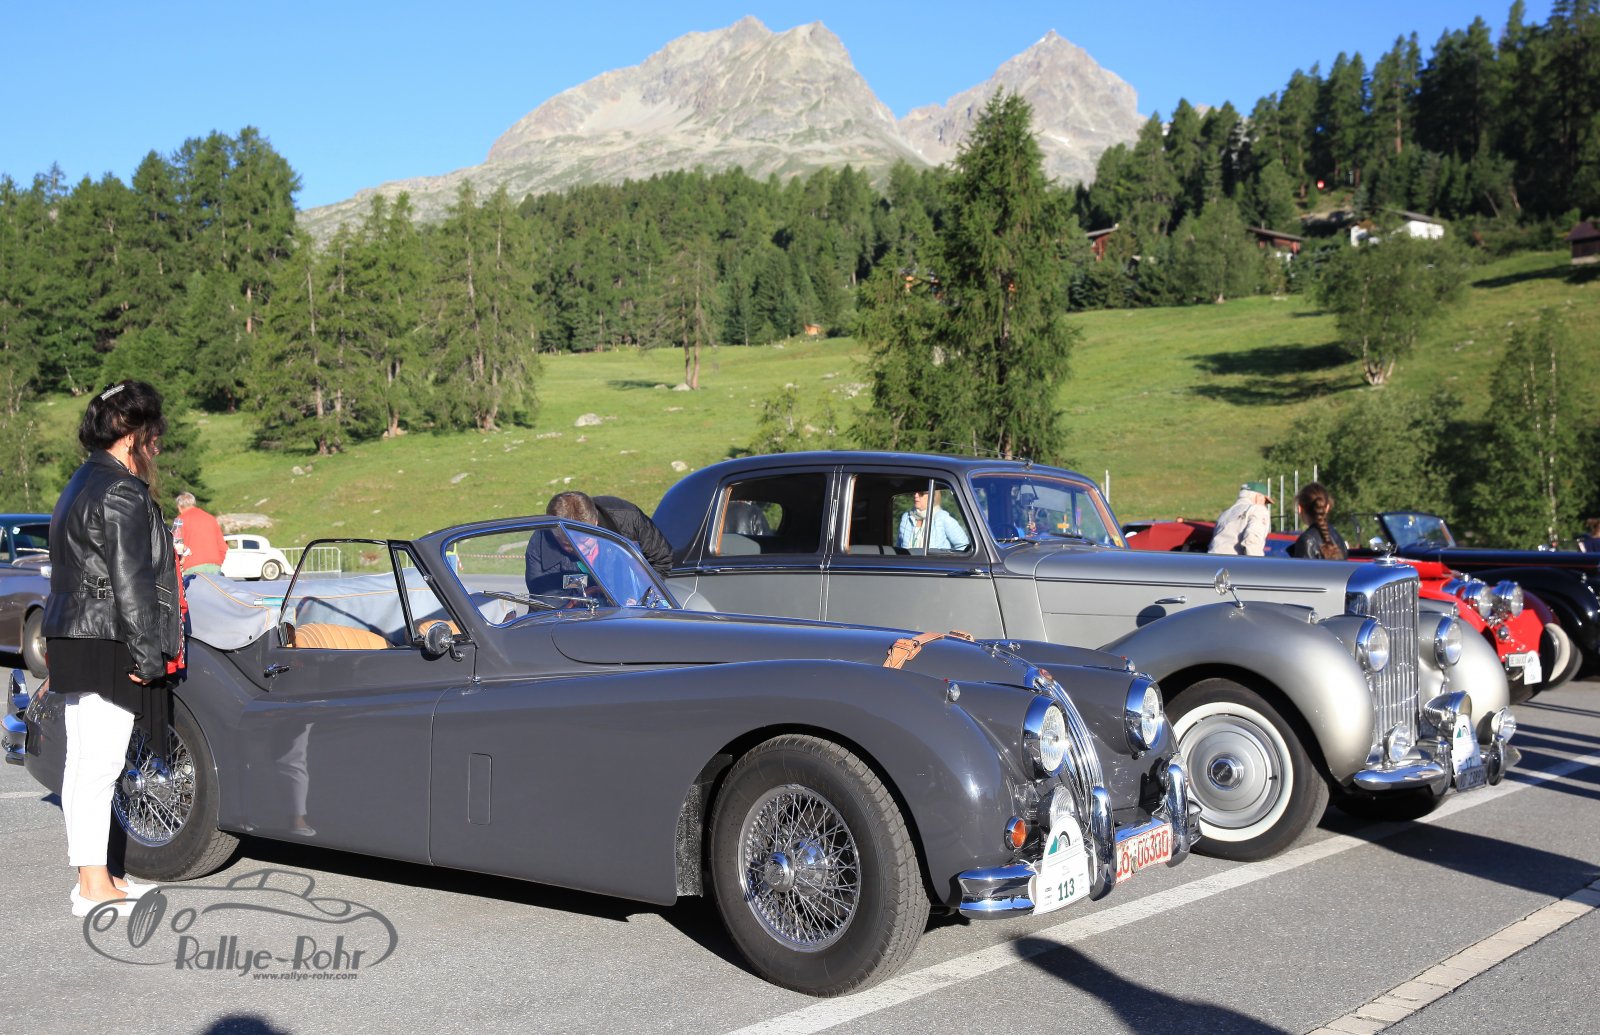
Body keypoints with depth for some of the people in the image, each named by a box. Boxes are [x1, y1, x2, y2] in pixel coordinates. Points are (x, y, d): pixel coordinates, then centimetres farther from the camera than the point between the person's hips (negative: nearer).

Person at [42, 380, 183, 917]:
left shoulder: (81, 485, 18)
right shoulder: (122, 494, -15)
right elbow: (130, 580, -19)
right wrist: (145, 651, -16)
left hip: (72, 642, 11)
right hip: (107, 647, -11)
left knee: (82, 760, 14)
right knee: (99, 762, -7)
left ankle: (91, 874, 23)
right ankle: (94, 887, -2)